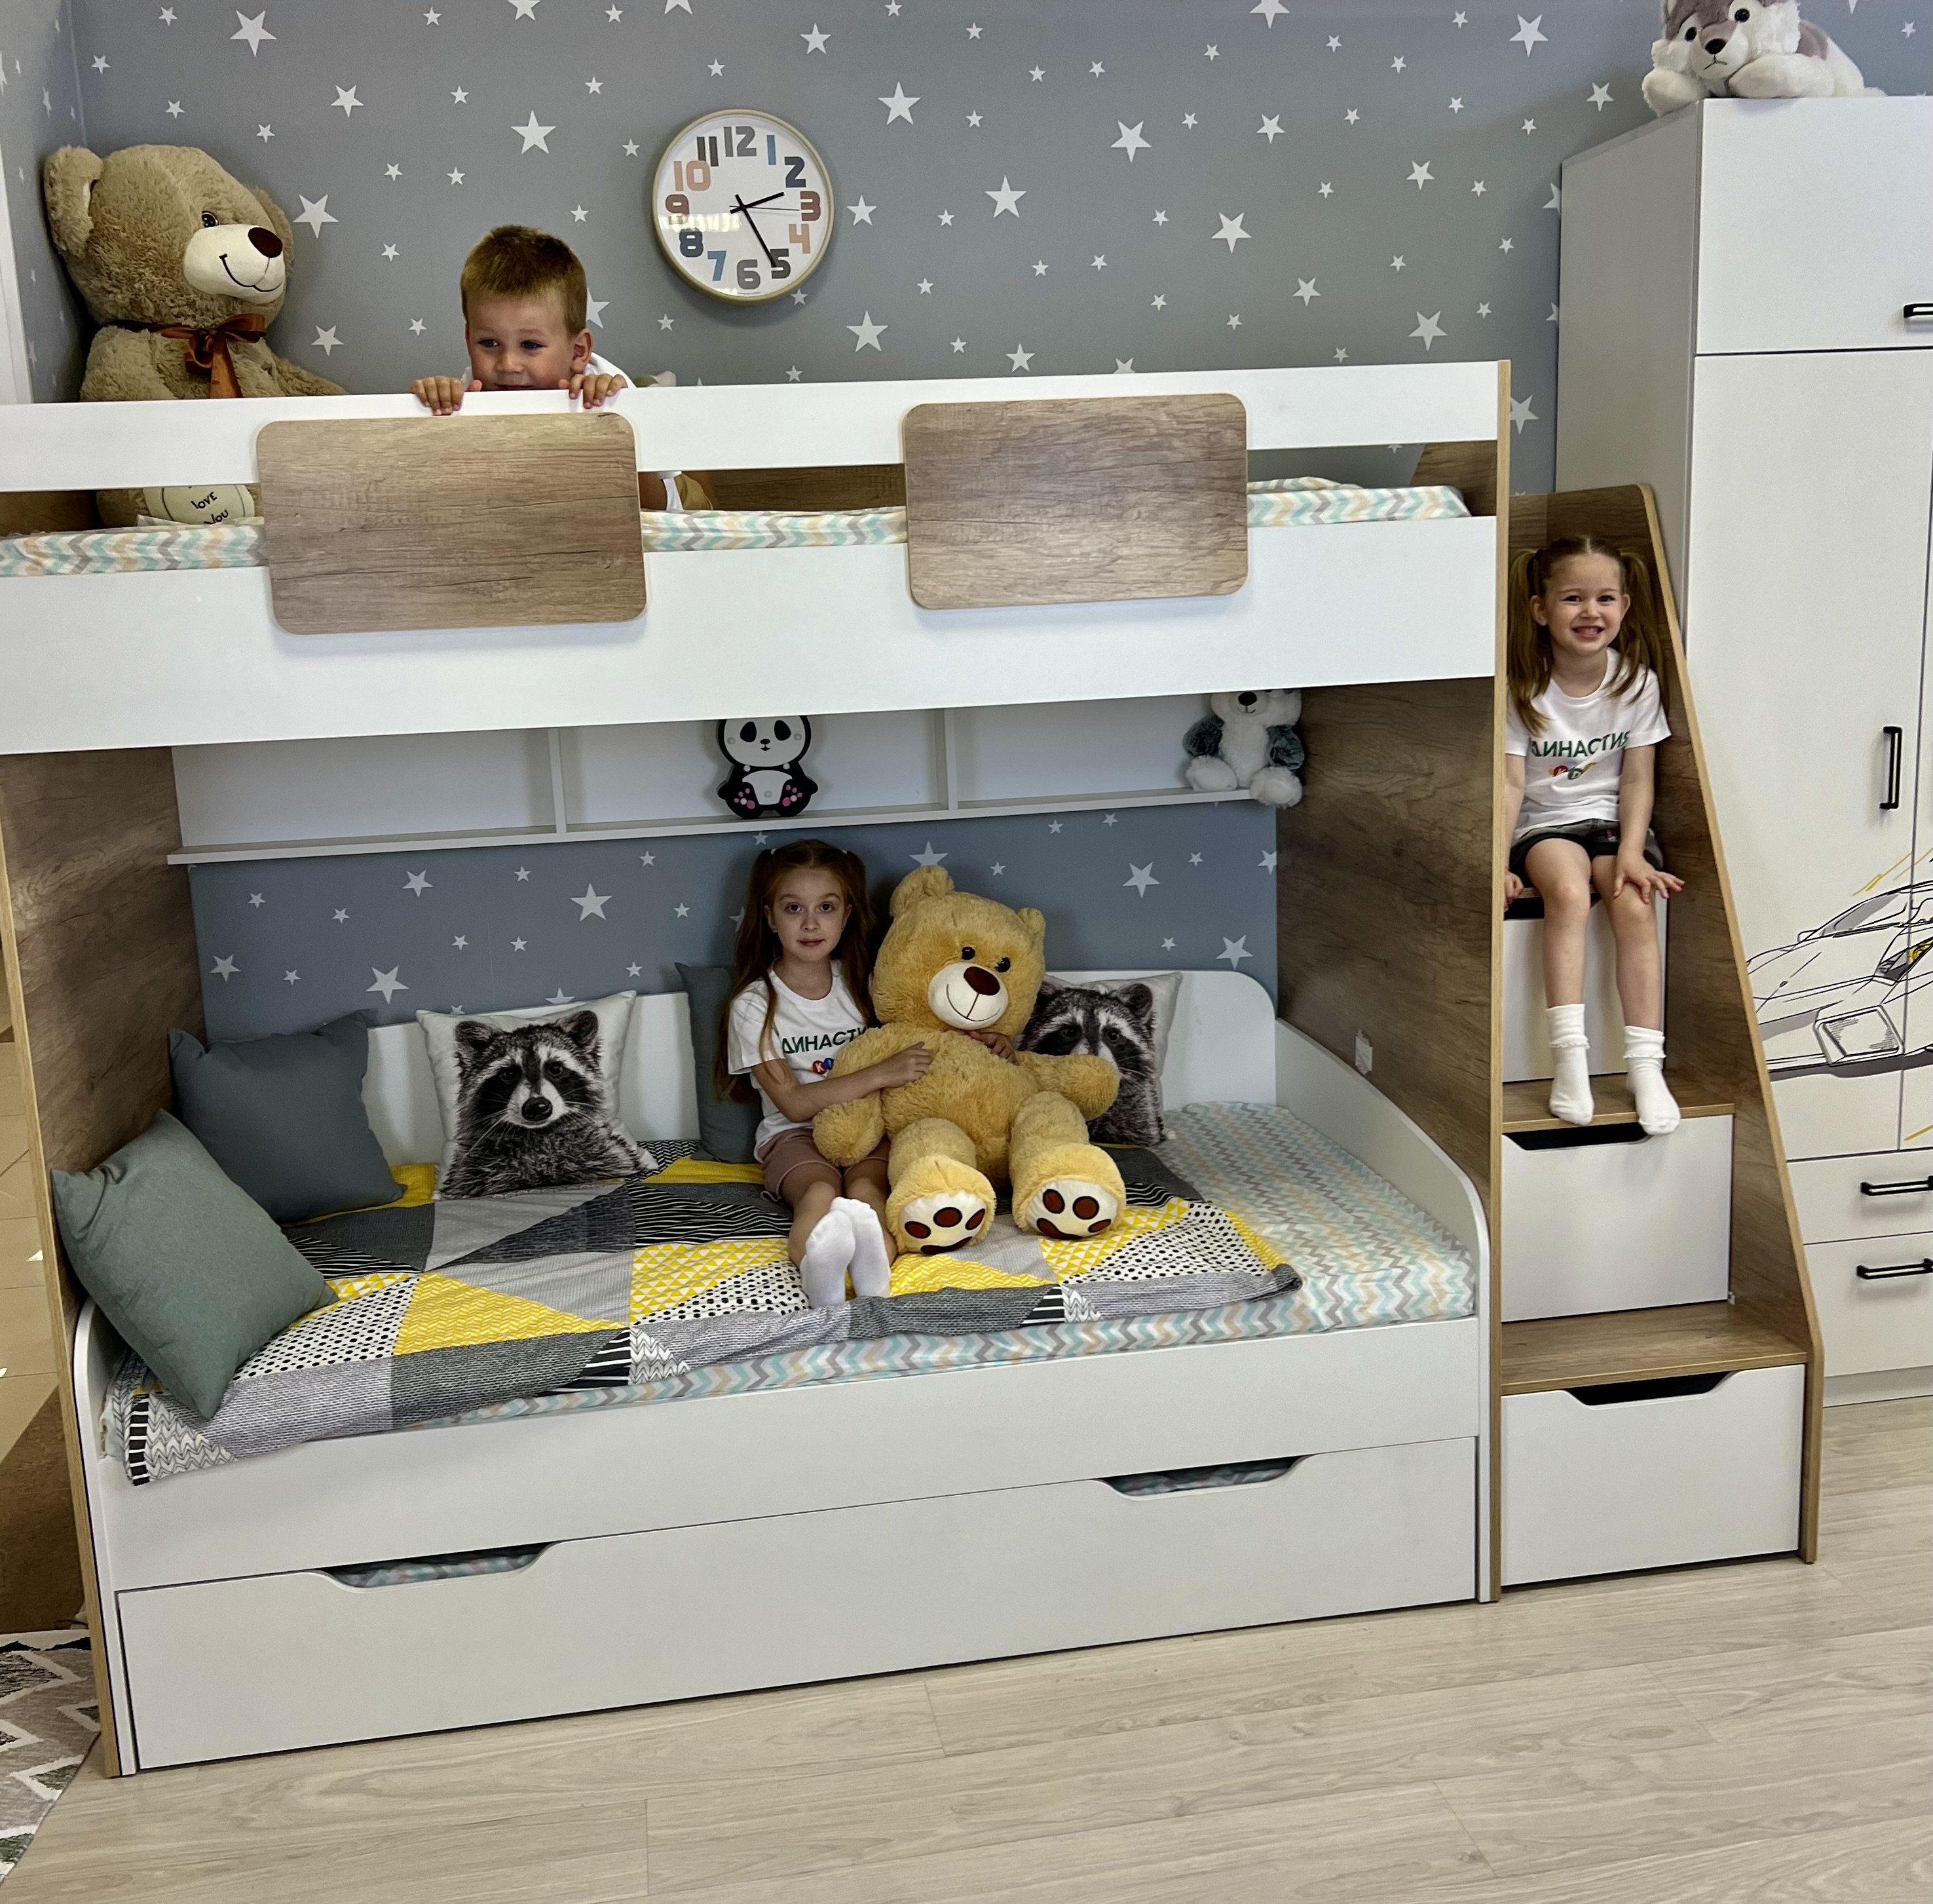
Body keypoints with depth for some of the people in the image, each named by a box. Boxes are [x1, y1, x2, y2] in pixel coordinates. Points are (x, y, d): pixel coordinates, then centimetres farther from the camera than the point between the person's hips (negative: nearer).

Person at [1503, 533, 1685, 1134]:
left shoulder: (1637, 680, -2)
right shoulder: (1524, 687, -8)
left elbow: (1638, 779, -1)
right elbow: (1511, 781, -11)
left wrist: (1632, 851, -14)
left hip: (1612, 818, 2)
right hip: (1545, 823, -2)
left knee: (1635, 906, -25)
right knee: (1568, 890, -32)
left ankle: (1646, 1065, -20)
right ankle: (1569, 1056, -32)